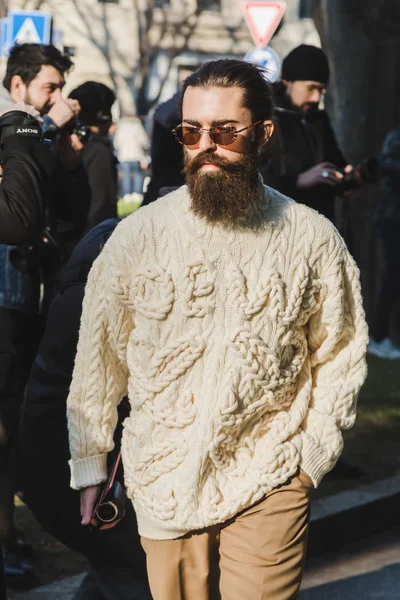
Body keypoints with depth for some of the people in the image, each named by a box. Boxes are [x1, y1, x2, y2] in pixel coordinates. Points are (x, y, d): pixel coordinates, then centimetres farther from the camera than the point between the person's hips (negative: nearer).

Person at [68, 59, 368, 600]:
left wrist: (312, 458, 2)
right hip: (162, 482, 1)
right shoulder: (137, 236, -2)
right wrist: (89, 462, 10)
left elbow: (339, 356, 7)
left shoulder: (312, 240, -3)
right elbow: (100, 355, 7)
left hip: (268, 482, -1)